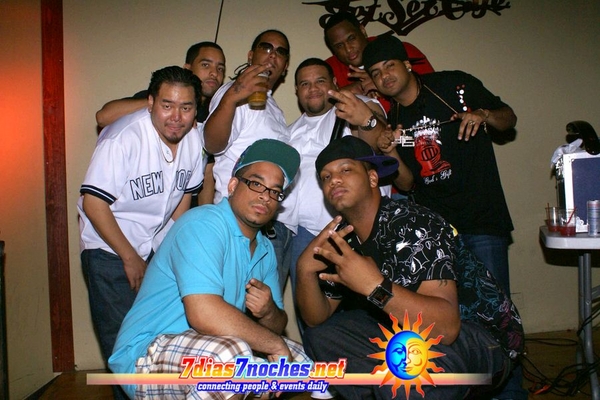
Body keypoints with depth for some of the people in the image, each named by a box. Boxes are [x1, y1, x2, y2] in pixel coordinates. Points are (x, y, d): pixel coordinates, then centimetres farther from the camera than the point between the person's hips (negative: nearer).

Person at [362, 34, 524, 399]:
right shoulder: (393, 121, 12)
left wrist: (483, 114, -15)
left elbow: (509, 118, 7)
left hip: (481, 221, -4)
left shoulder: (455, 85, 1)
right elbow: (407, 184, 12)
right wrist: (391, 153, -7)